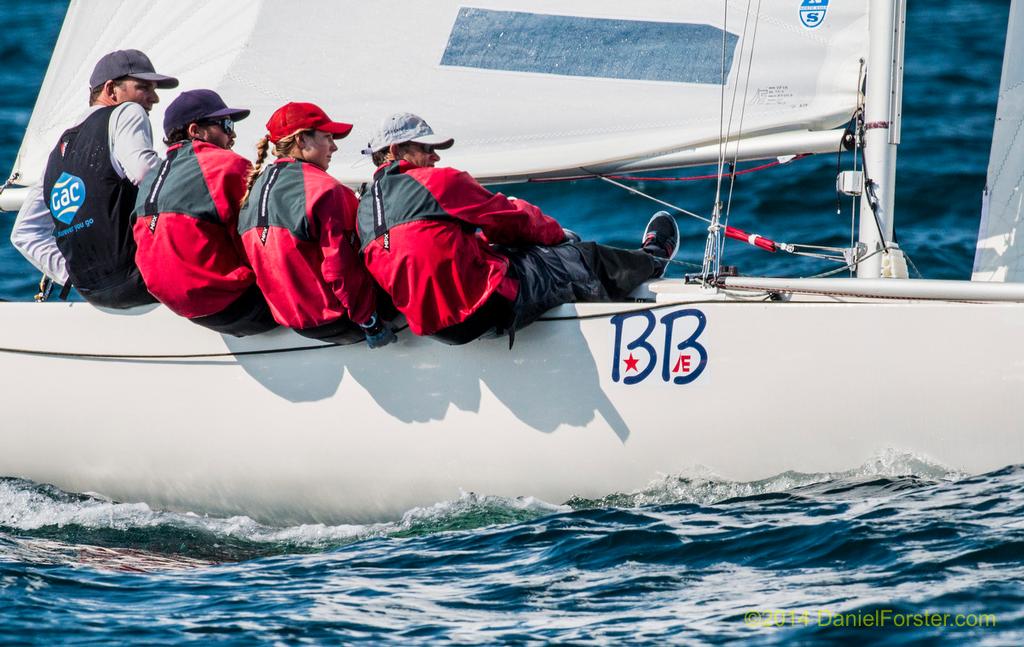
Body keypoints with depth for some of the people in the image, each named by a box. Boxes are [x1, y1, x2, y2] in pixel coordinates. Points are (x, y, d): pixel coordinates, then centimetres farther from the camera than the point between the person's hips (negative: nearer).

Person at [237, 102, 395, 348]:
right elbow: (341, 269, -21)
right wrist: (370, 323, -14)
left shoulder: (256, 187, 6)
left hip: (289, 316, 8)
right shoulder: (324, 189, -18)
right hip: (333, 319, -8)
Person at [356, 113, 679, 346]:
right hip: (486, 305, -8)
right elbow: (512, 218, -2)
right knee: (586, 259, 13)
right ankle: (652, 260, 44)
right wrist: (556, 233, 17)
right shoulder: (437, 181, -13)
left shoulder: (365, 209, 9)